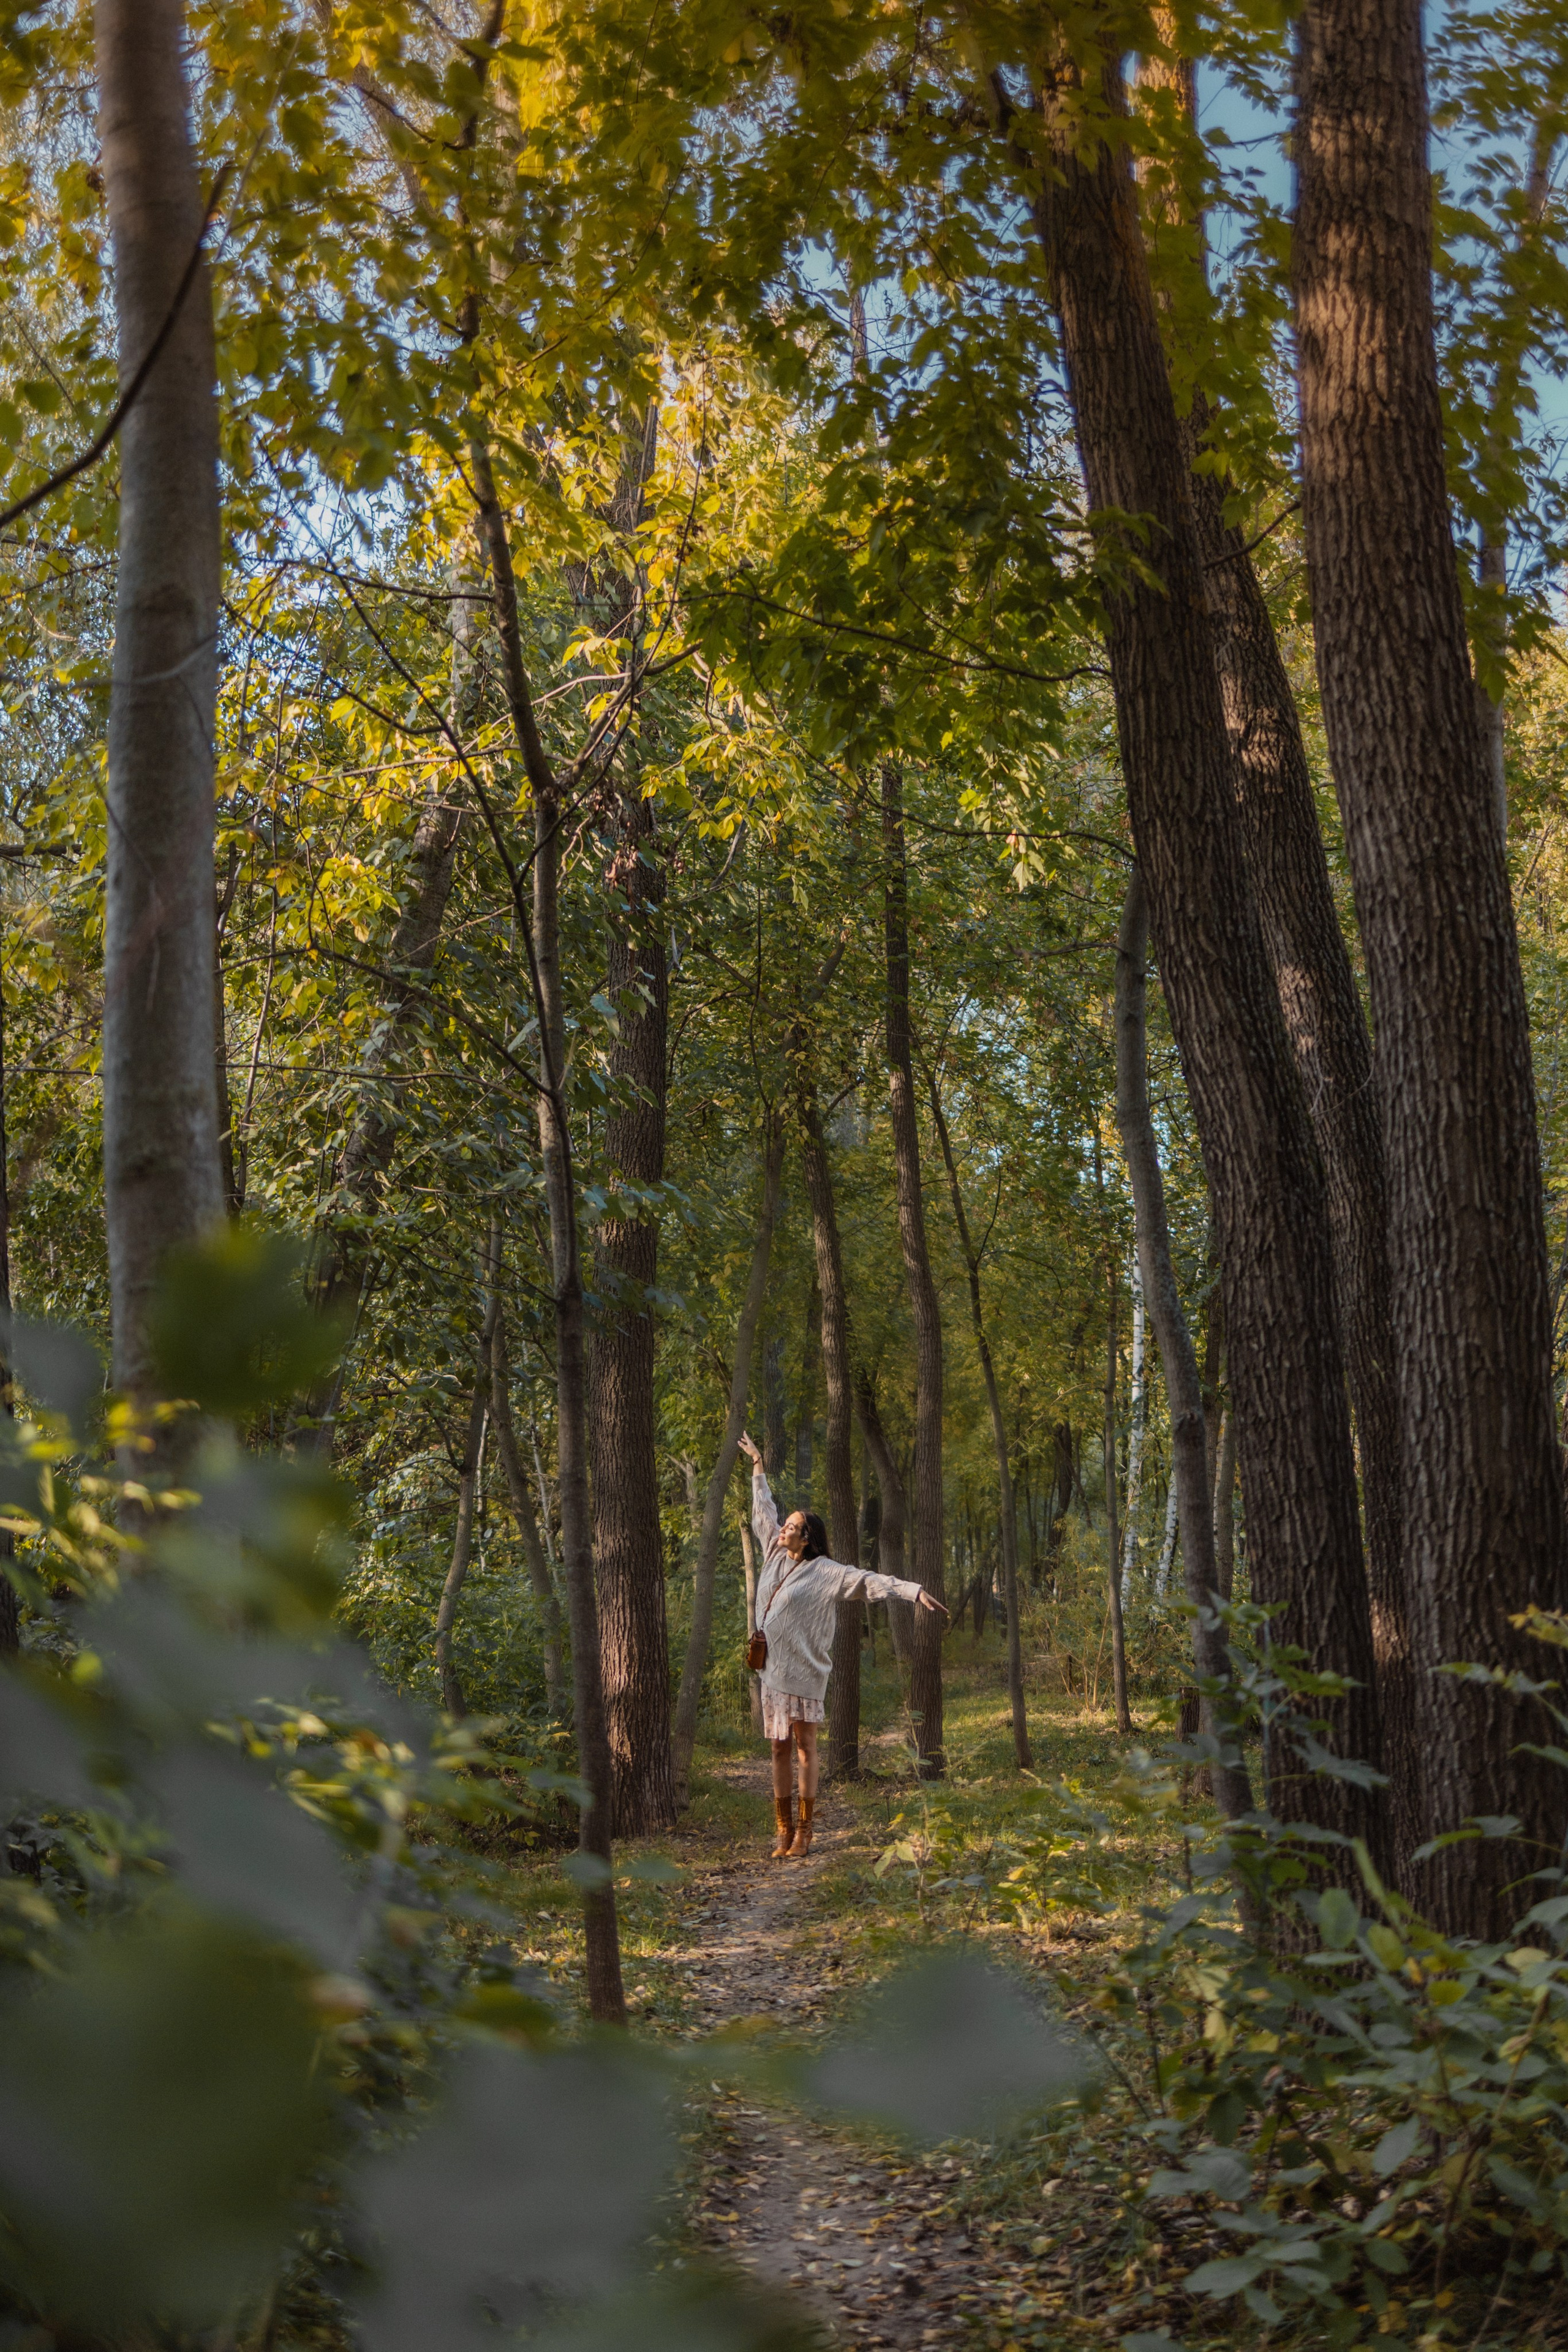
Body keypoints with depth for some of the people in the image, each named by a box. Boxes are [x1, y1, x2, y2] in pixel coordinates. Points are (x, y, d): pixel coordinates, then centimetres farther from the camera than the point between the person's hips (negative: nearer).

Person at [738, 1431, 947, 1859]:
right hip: (772, 1669, 6)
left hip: (803, 1673, -6)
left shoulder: (826, 1573, -8)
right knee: (780, 1749, 7)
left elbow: (869, 1581, -16)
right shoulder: (776, 1556, 9)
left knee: (804, 1747, -2)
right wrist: (758, 1466, 30)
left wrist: (914, 1591, -27)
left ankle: (804, 1833, 1)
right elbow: (763, 1511, 21)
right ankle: (784, 1831, 11)